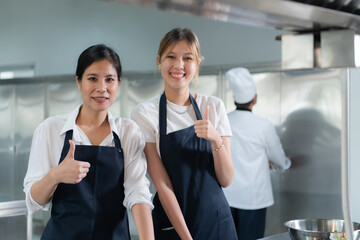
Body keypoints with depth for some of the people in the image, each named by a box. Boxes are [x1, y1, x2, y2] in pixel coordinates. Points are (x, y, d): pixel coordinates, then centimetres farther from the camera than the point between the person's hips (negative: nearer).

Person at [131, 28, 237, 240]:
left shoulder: (214, 107, 0)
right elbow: (162, 185, -11)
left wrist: (215, 140, -19)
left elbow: (226, 180, -2)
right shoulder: (145, 113, -8)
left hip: (217, 220, 3)